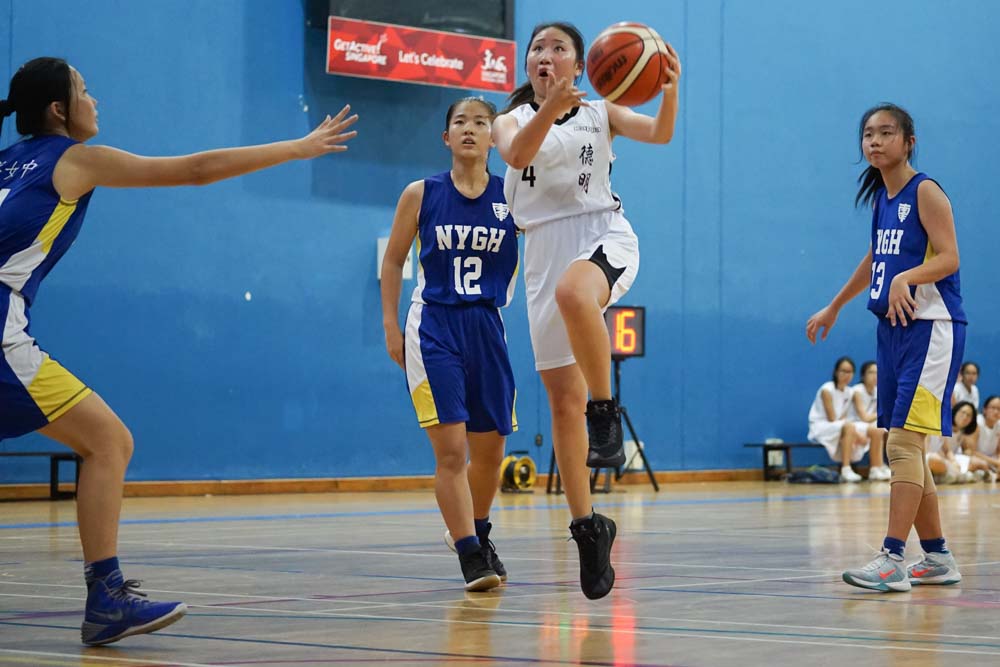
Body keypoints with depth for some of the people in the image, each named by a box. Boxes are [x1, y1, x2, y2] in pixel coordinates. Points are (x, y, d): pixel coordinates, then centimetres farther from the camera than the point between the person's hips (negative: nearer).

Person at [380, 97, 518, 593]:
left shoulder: (512, 195, 2)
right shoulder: (421, 195, 1)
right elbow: (393, 261, 9)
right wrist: (390, 326, 2)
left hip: (487, 328, 2)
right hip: (434, 325, -2)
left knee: (489, 449, 10)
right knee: (450, 447, -12)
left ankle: (476, 531, 35)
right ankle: (470, 555, -7)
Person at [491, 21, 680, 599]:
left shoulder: (600, 113, 11)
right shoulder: (512, 120, 10)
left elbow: (660, 133, -5)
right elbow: (518, 153, -13)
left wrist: (671, 90, -26)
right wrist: (551, 106, -32)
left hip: (603, 235, -2)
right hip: (545, 251, 3)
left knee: (573, 293, -40)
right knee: (562, 399, 0)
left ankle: (607, 412, -23)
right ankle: (588, 526, 9)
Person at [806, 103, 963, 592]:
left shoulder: (925, 192, -8)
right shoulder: (880, 197, 15)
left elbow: (948, 258, -18)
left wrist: (904, 278, -35)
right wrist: (833, 308, 38)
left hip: (929, 328, -9)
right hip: (893, 330, 9)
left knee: (903, 441, -16)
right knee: (903, 448, 10)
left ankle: (892, 558, -19)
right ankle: (937, 559, 19)